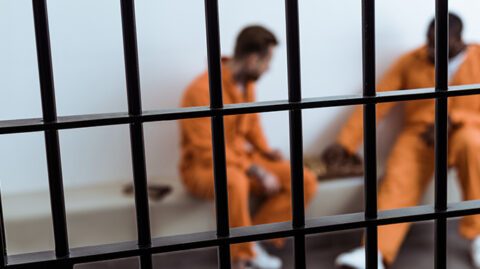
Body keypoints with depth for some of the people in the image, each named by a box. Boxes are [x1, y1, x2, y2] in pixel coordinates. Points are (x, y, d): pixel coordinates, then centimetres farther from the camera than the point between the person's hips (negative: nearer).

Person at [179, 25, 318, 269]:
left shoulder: (246, 82, 2)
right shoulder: (202, 90, -22)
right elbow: (207, 152, -24)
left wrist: (266, 151, 0)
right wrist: (256, 171, -26)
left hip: (244, 158, 8)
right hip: (203, 167, -7)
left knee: (306, 182, -10)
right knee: (234, 182, -43)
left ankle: (252, 239, -8)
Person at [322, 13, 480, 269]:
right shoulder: (412, 62, 6)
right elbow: (377, 102, 1)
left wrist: (452, 120, -18)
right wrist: (344, 143, -6)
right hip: (419, 136, 1)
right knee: (397, 181, -28)